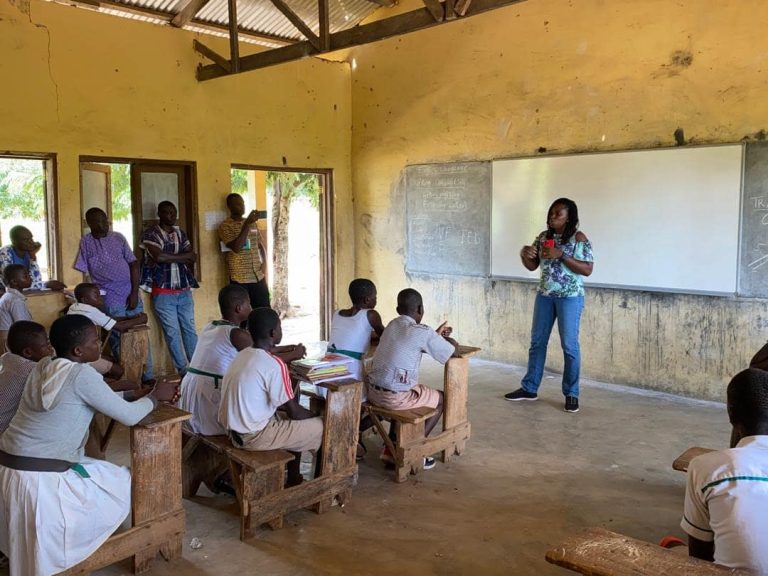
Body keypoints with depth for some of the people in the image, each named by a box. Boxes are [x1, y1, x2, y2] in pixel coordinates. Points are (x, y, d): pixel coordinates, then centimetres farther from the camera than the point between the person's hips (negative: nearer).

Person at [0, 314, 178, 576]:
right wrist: (155, 396, 5)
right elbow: (129, 416, -12)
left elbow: (100, 397, 19)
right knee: (124, 483, 10)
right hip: (38, 479, -8)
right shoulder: (81, 374, -18)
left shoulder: (44, 366, 7)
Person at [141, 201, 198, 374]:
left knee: (190, 329, 6)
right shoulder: (150, 233, -4)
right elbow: (159, 257, -19)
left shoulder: (180, 233, 12)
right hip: (163, 292, -5)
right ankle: (183, 370, 8)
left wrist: (169, 258, -4)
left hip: (184, 290, 5)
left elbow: (193, 256, 5)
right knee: (172, 333, 0)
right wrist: (182, 257, -8)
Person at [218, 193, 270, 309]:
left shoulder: (252, 224, 13)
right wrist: (247, 224, -20)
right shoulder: (225, 226, -6)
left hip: (258, 277, 6)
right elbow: (236, 248, -20)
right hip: (240, 279, -5)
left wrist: (264, 262, 4)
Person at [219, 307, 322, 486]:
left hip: (234, 428, 9)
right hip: (254, 436, -9)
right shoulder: (274, 365, -22)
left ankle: (293, 479, 32)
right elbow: (294, 412, -14)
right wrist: (315, 416, 5)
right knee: (323, 427, 3)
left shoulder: (243, 355, 4)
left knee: (298, 421, 26)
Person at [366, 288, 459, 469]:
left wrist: (436, 335, 36)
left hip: (373, 393, 7)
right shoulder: (423, 332, -11)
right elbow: (454, 352, 1)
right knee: (441, 399, 17)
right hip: (395, 397, -7)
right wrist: (450, 340, 22)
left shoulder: (392, 325, 11)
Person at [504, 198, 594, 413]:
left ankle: (571, 394, 11)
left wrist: (561, 255, -23)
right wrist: (524, 254, -12)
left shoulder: (579, 238, -10)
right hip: (544, 295, 6)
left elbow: (587, 269, -15)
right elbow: (532, 266, 10)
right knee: (537, 341, 10)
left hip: (570, 297, -6)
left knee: (569, 345, -1)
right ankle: (529, 388, 21)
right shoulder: (543, 236, 7)